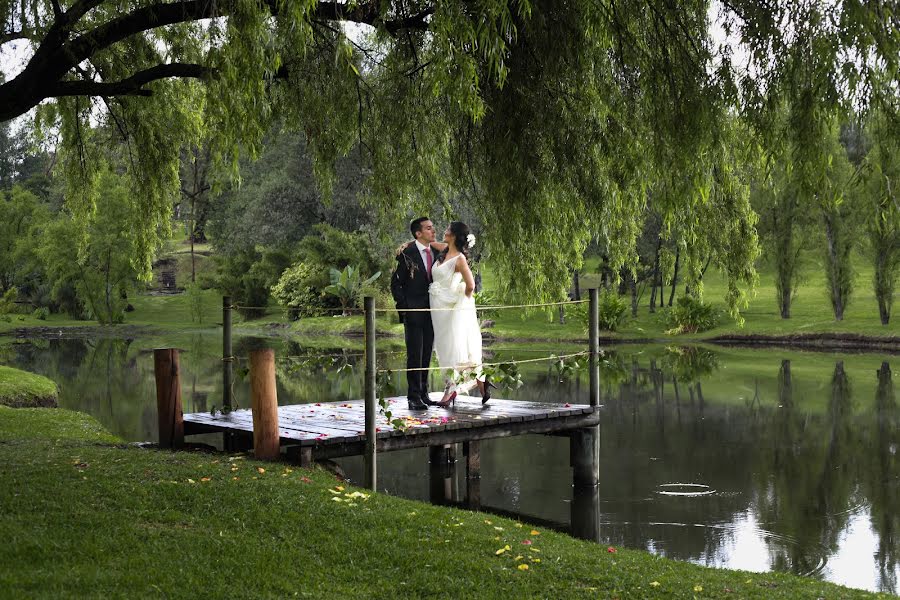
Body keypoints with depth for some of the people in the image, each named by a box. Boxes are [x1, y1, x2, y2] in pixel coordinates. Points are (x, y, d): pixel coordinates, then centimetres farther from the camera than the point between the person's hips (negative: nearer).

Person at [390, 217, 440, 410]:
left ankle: (423, 393, 19)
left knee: (426, 354, 11)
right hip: (413, 312, -6)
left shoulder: (436, 252, 8)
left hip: (431, 312, 6)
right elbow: (396, 283, -5)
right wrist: (403, 307, -11)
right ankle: (414, 397, -1)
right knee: (415, 355, -5)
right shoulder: (407, 253, -9)